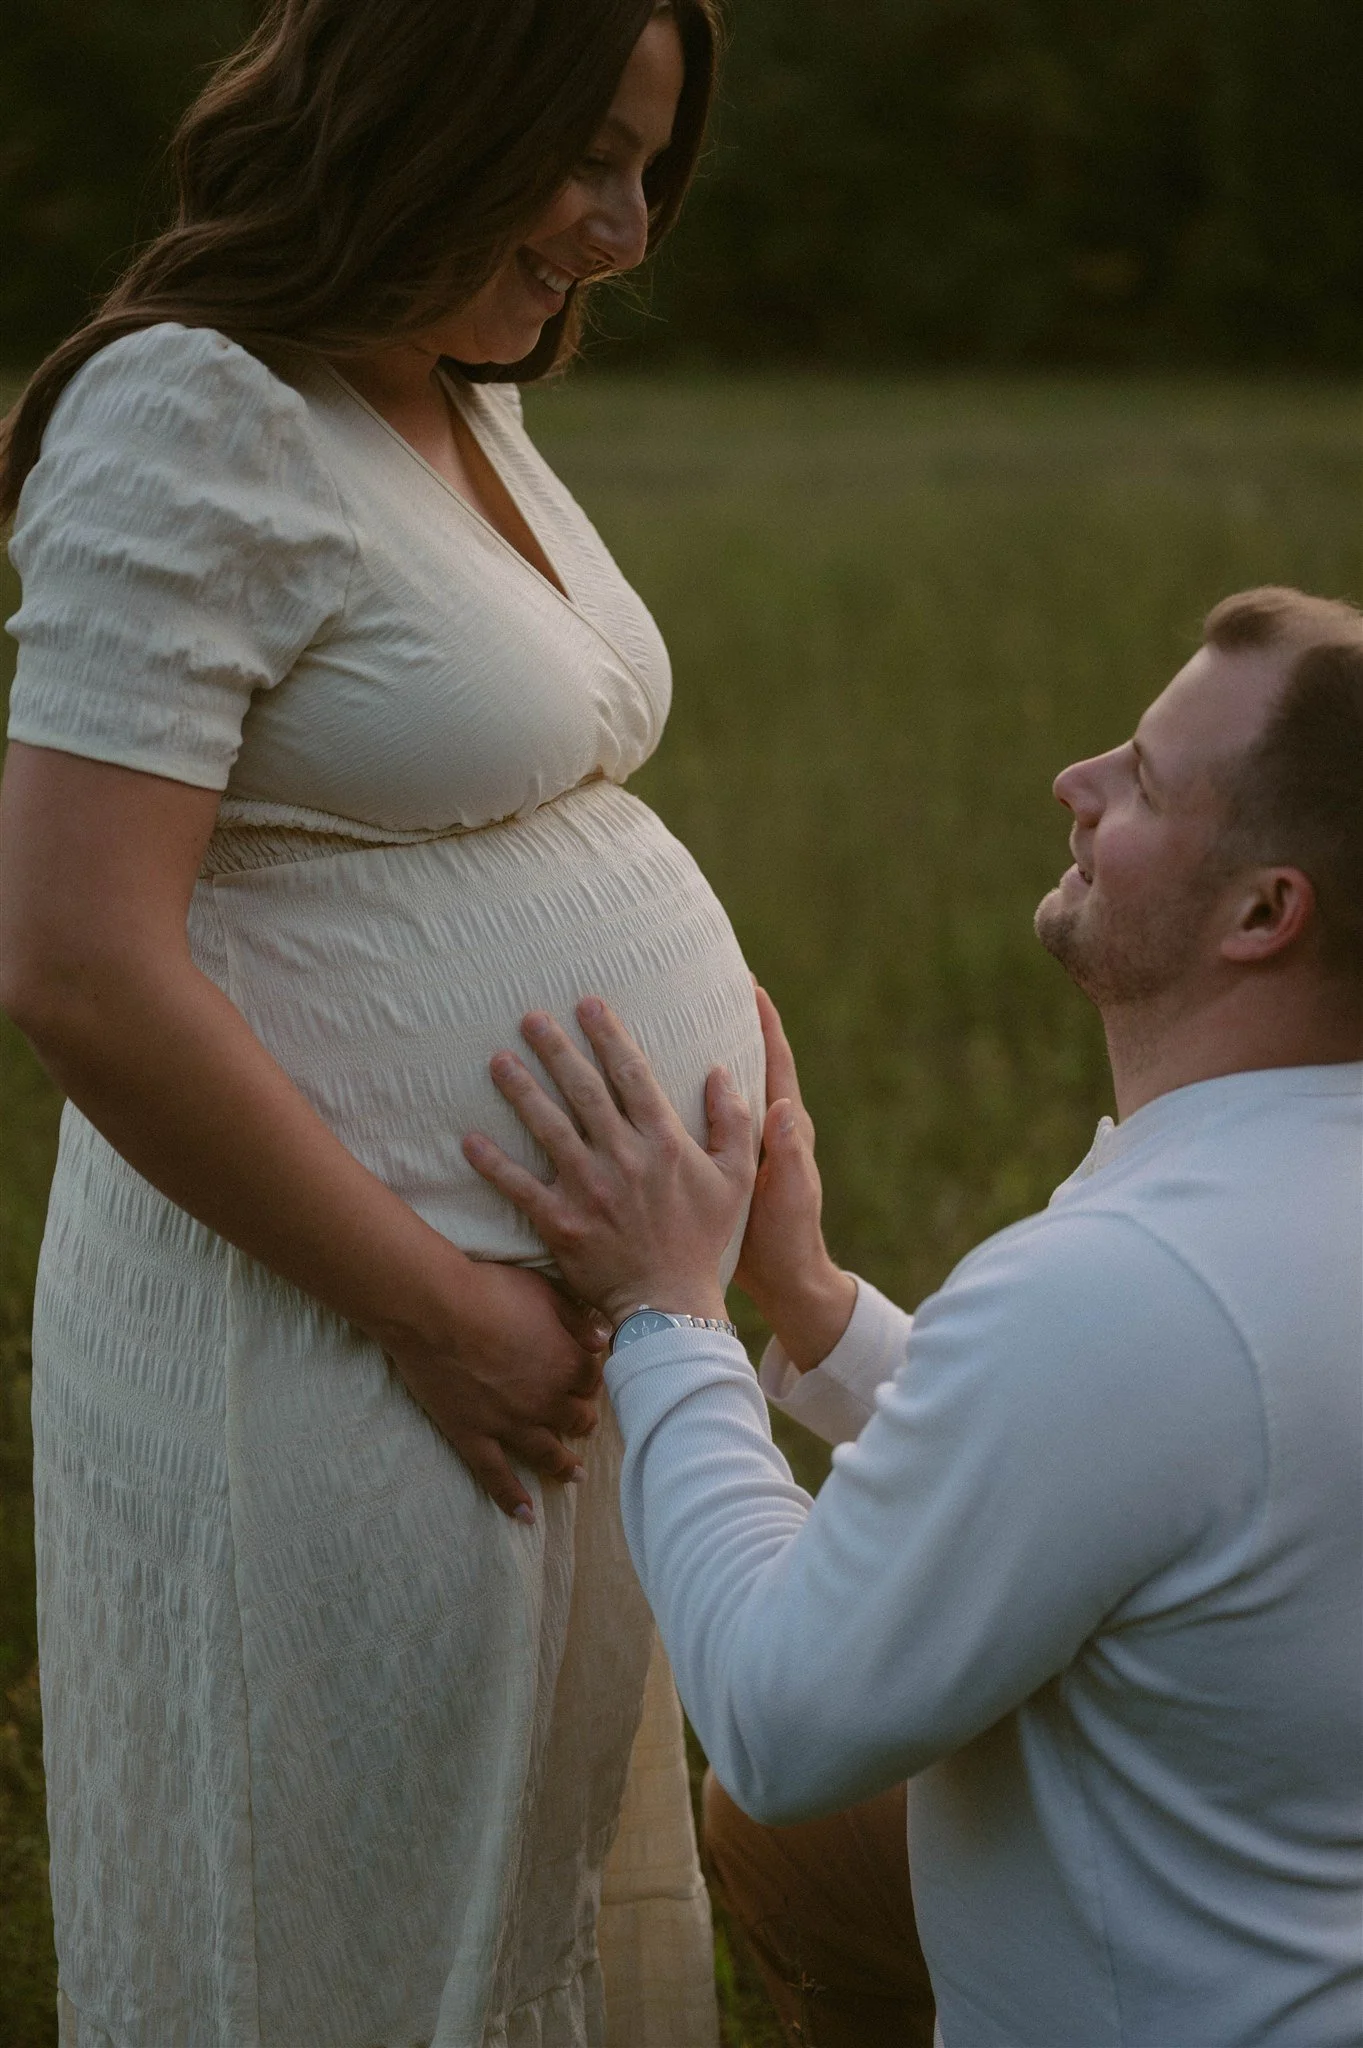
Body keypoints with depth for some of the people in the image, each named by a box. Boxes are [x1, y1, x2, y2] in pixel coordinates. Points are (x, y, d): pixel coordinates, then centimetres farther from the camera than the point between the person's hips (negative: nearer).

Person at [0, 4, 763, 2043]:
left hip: (551, 1314, 9)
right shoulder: (186, 425, -18)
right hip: (331, 1355, -9)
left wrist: (689, 992, 2)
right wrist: (434, 1311, -21)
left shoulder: (462, 408, 10)